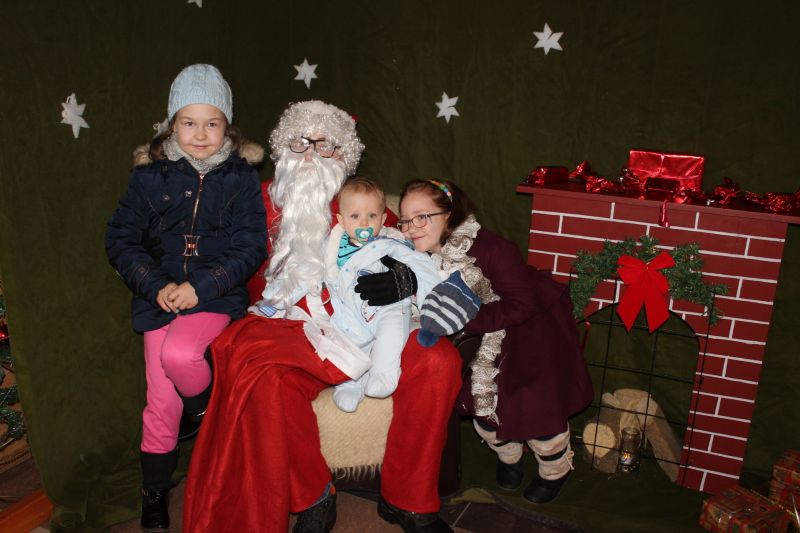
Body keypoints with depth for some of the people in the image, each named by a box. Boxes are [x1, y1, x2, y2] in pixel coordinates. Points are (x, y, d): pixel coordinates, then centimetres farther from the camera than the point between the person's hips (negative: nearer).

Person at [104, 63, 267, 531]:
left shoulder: (241, 178, -2)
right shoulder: (150, 176, 1)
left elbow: (250, 247, -7)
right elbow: (121, 238, 1)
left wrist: (201, 286, -17)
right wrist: (157, 286, -13)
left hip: (218, 295, -2)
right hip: (161, 295, 2)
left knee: (178, 354, -30)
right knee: (161, 402, 2)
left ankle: (208, 411, 4)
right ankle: (155, 494, 23)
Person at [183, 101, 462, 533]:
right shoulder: (265, 204, 15)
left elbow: (414, 263, 11)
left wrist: (397, 281, -13)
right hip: (291, 334, -1)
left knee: (439, 360, -24)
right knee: (266, 373, -35)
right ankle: (312, 498, -13)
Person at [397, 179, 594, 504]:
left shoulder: (491, 249, -33)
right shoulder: (422, 257, -13)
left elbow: (522, 305, -31)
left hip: (536, 327, -5)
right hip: (488, 339, 6)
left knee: (537, 407, -1)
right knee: (482, 406, 6)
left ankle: (556, 470, 32)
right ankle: (508, 456, 41)